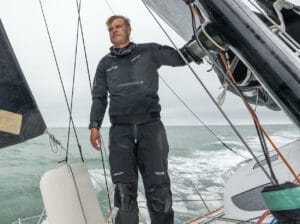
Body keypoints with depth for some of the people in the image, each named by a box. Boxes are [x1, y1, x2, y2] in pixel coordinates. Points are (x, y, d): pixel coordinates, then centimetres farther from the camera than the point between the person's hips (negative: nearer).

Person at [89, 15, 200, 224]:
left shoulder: (148, 52, 11)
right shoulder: (105, 63, 18)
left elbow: (180, 57, 5)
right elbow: (99, 97, 16)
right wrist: (94, 126, 5)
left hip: (151, 127, -2)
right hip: (120, 131, 2)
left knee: (158, 187, -2)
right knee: (124, 189, -1)